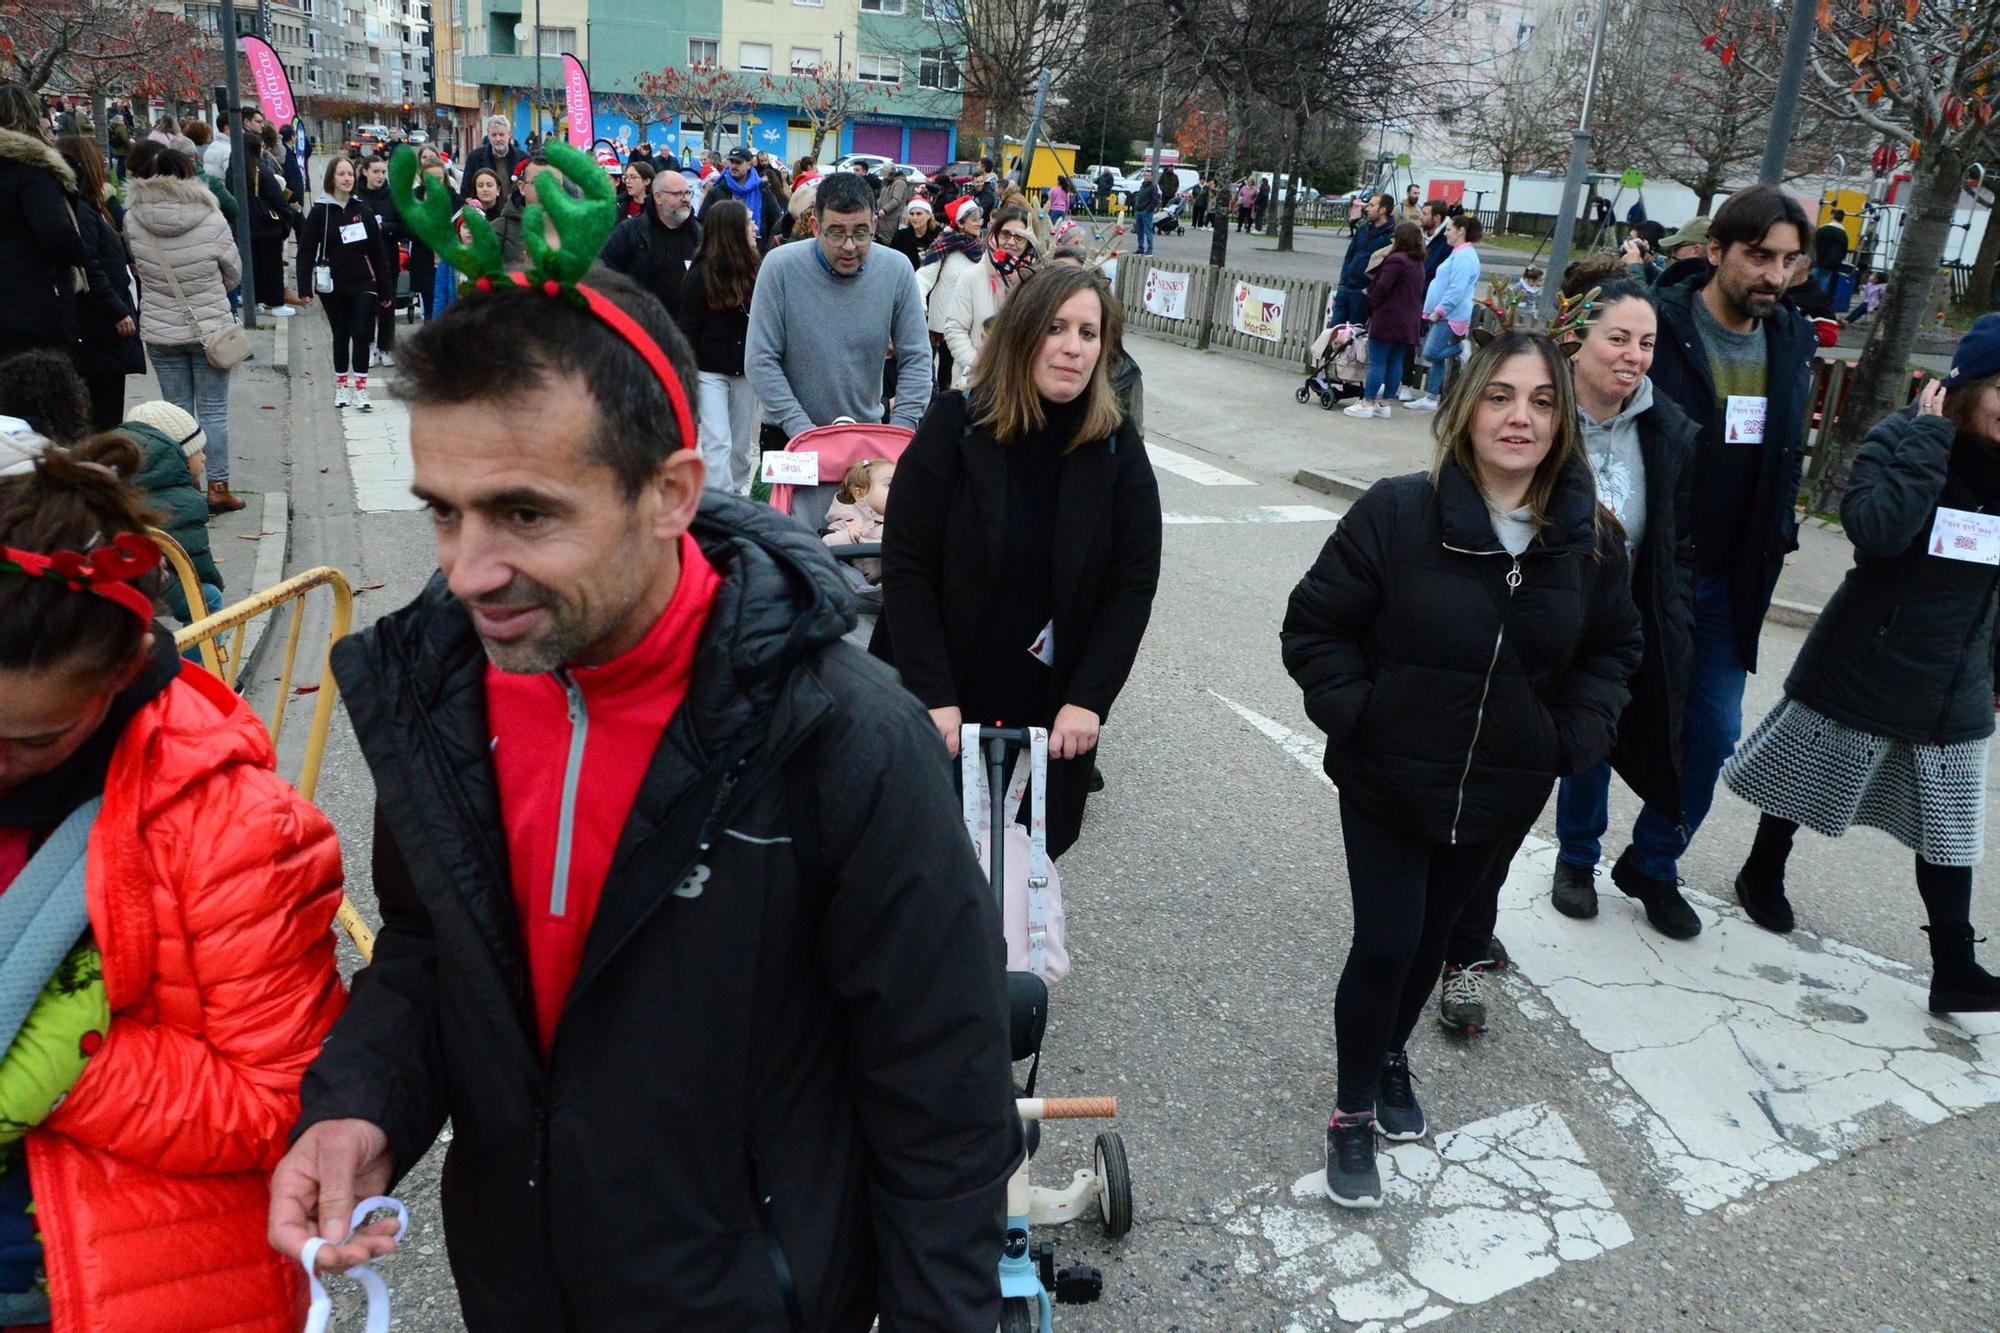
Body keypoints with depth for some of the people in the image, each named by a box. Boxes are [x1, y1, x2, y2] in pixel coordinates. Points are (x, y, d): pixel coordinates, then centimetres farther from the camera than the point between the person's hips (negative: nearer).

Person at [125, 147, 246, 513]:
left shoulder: (133, 219, -8)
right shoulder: (211, 220, -13)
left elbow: (138, 268, 5)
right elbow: (234, 273, -1)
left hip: (159, 332, 2)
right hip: (209, 329, -2)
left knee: (177, 411, 11)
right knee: (213, 411, 6)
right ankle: (218, 488, 8)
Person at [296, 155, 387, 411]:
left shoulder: (363, 211, 5)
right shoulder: (320, 211, -1)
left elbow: (376, 250, 8)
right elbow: (306, 250, -3)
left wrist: (385, 287, 6)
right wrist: (305, 287, -9)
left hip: (363, 284, 1)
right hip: (333, 286, -1)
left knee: (362, 334, -8)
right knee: (341, 335, 8)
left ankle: (360, 390, -7)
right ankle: (341, 385, 22)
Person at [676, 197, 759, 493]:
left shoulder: (753, 270, 3)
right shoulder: (701, 274, -8)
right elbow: (688, 327, -7)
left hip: (746, 369, 4)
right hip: (710, 369, -4)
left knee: (742, 445, 10)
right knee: (718, 442, -9)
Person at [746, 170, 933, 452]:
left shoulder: (897, 270, -8)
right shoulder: (780, 266, -13)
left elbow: (916, 359, -4)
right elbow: (761, 360, -13)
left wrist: (899, 431, -14)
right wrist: (802, 429, -19)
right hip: (787, 435, -1)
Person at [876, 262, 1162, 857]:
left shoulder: (1117, 448, -2)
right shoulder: (955, 424, -9)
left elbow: (1134, 584, -3)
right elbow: (906, 568, -12)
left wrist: (1088, 700, -12)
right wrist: (934, 697, -18)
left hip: (1051, 715, 2)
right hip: (939, 705, -1)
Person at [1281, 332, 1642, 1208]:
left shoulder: (1590, 542, -6)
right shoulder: (1397, 513, -18)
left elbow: (1612, 650, 10)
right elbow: (1315, 628, -11)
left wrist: (1573, 741, -2)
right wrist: (1357, 719, -18)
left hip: (1501, 796, 4)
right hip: (1389, 783, -4)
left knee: (1431, 935, 20)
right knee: (1384, 944, -3)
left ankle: (1391, 1057, 48)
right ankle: (1353, 1113, 21)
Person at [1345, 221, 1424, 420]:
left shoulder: (1396, 260, -13)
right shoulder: (1419, 263, 15)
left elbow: (1382, 288, -15)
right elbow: (1418, 294, 19)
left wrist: (1371, 306, 1)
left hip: (1388, 320, -8)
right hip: (1409, 323, 8)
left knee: (1377, 363, -5)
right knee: (1395, 364, 10)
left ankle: (1367, 404, -5)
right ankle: (1385, 403, 14)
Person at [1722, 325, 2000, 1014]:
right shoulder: (1902, 436, -13)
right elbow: (1876, 528, -32)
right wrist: (1931, 435, -26)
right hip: (1863, 666, -4)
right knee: (1807, 780, 15)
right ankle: (1762, 875, 40)